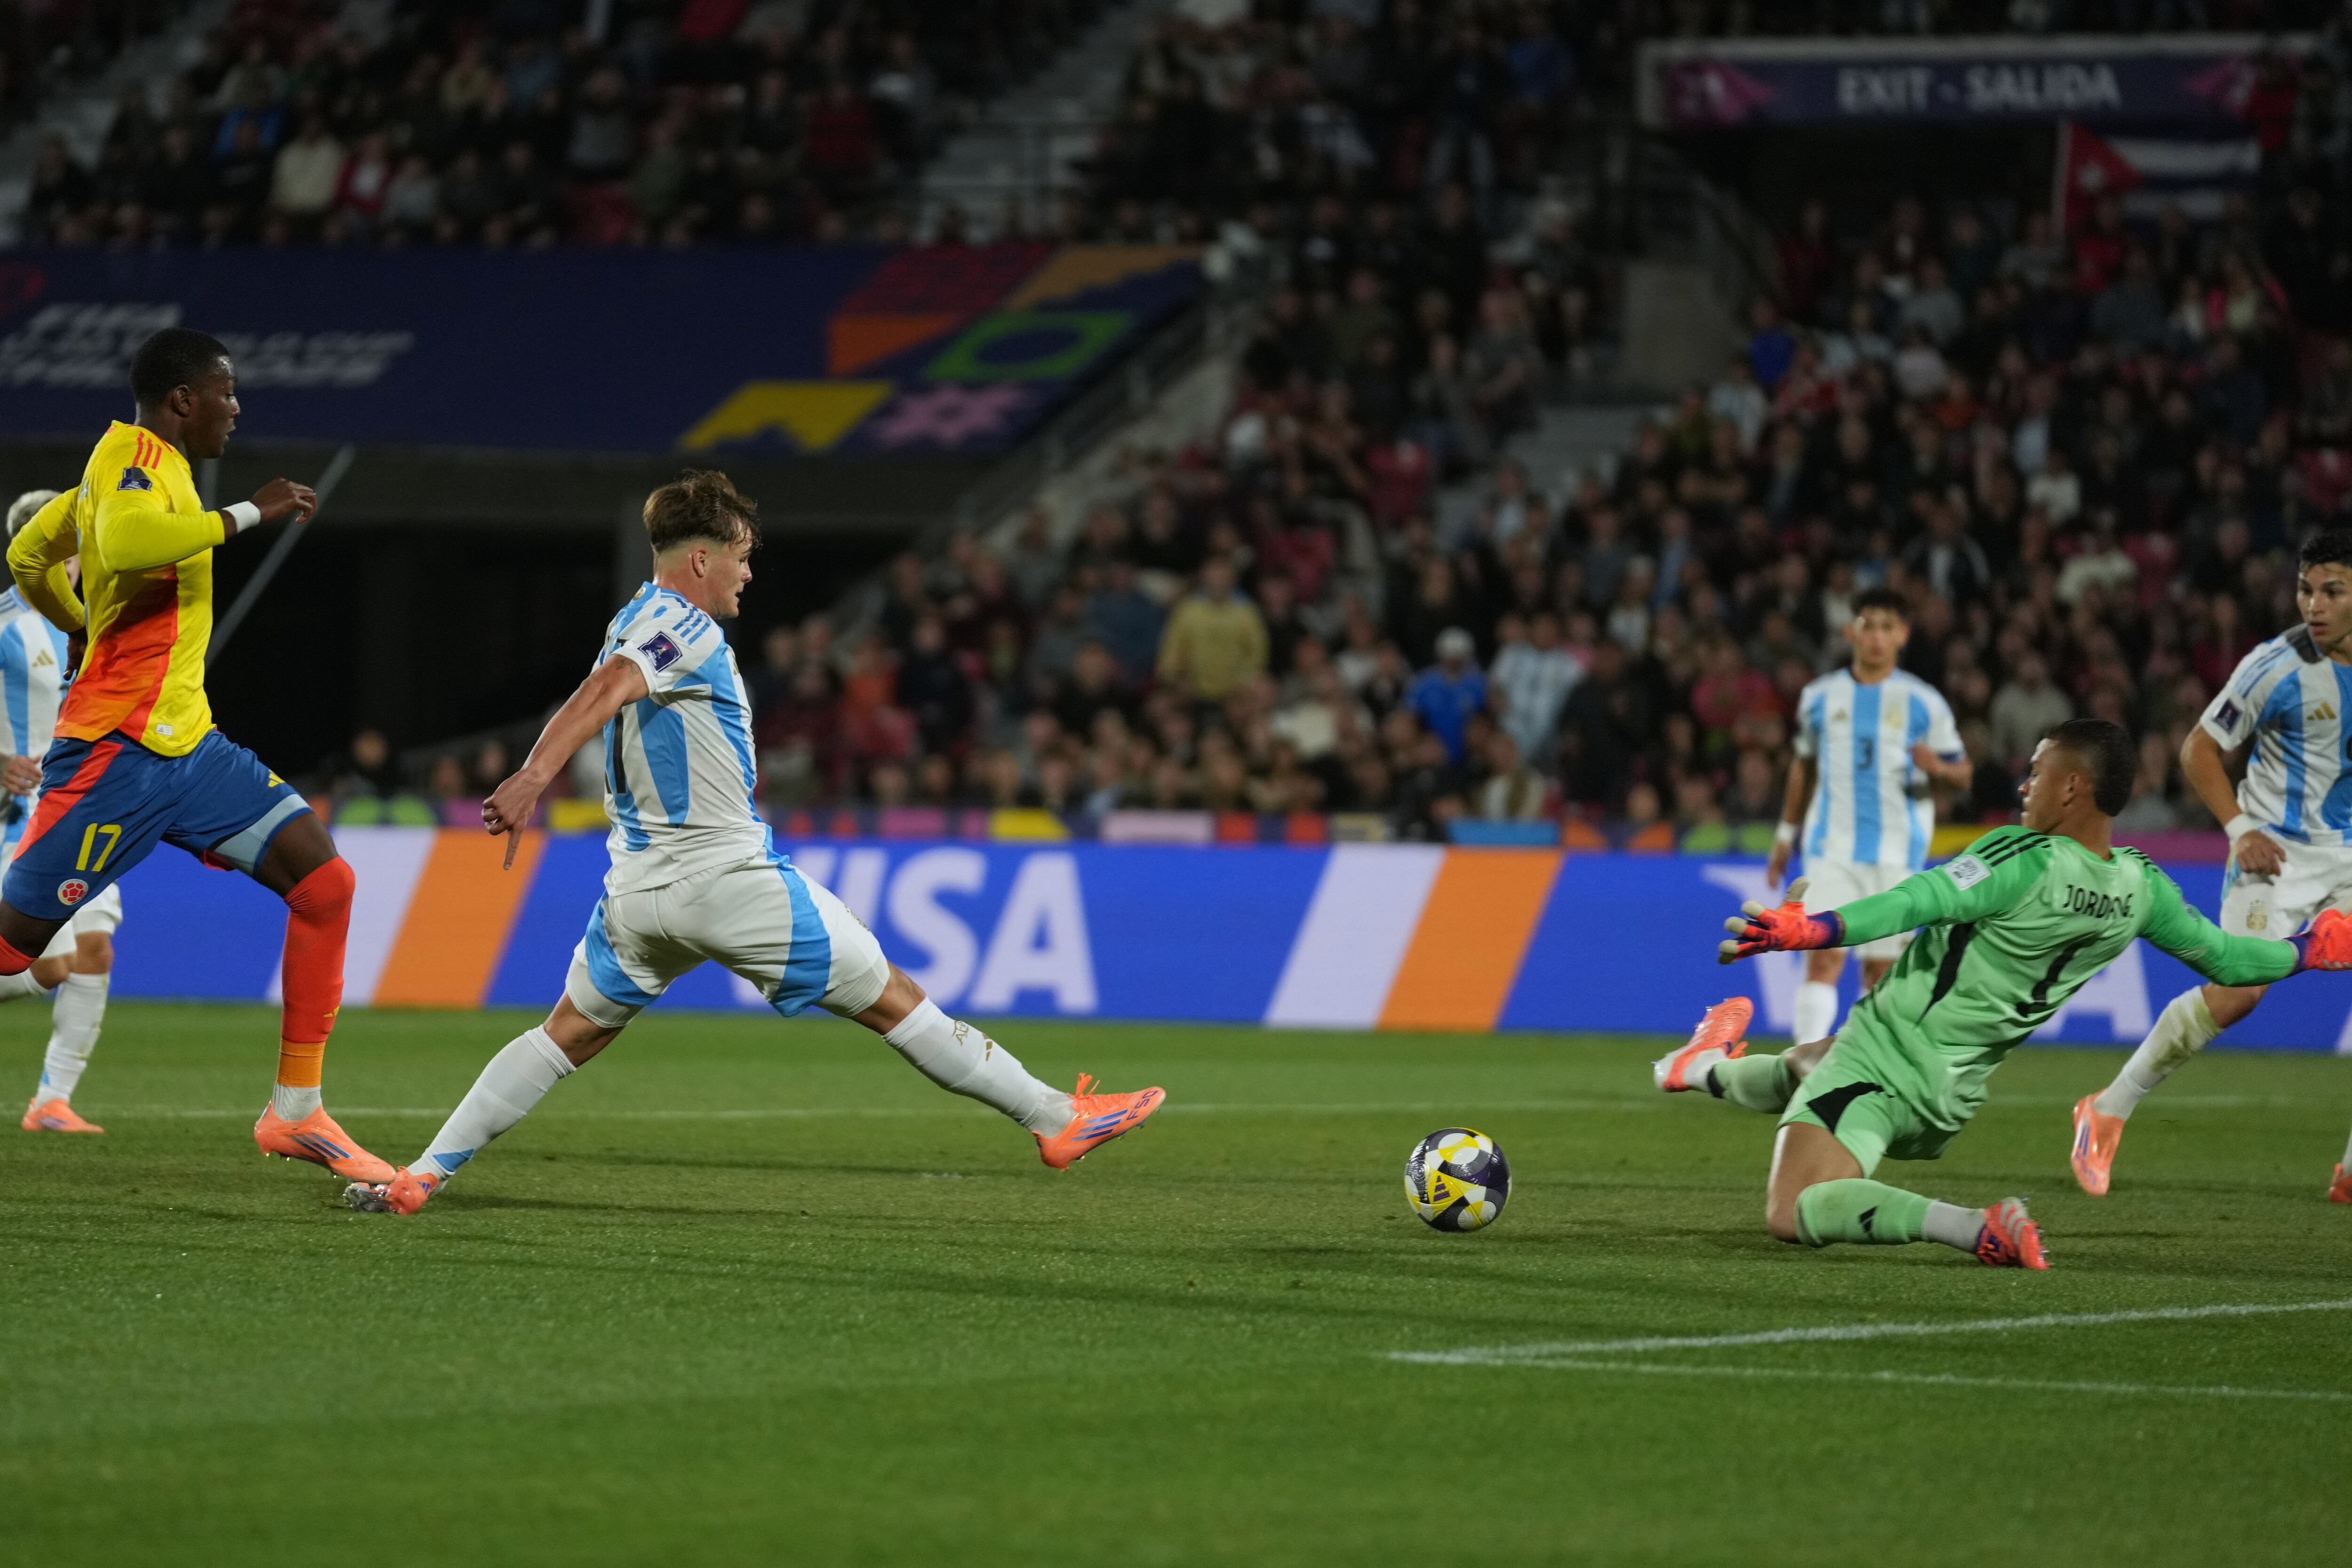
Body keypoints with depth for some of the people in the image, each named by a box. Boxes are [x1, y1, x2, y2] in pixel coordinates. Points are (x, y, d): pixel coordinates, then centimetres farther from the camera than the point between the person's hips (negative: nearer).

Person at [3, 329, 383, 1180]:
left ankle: (295, 1110, -1)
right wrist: (247, 514, -26)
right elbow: (125, 544, -36)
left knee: (324, 881, -3)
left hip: (188, 746, 9)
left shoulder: (132, 463, 17)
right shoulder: (133, 456, -12)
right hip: (117, 749, -9)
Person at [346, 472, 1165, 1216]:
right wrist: (531, 779, -42)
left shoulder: (637, 624, 16)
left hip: (640, 888, 8)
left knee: (566, 1037, 14)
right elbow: (601, 695, -28)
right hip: (727, 875, -8)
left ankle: (421, 1175, 2)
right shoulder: (683, 627, -12)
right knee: (893, 1000, -1)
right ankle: (1054, 1118, 4)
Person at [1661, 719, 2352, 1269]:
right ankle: (1713, 1070, 62)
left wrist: (1808, 930, -41)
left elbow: (1922, 902, -32)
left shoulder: (2025, 861, -21)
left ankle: (1978, 1227, -24)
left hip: (1886, 1062, -9)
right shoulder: (2139, 888, 0)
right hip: (1950, 1097, 9)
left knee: (1794, 1213, -18)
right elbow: (2224, 957, 11)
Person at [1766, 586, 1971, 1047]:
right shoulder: (1821, 696, 9)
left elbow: (1963, 774, 5)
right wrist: (1785, 836, 21)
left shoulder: (1923, 702, 2)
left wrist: (1938, 767, -18)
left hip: (1897, 851, -1)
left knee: (1881, 968, 2)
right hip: (1832, 845, 1)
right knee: (1823, 956, -14)